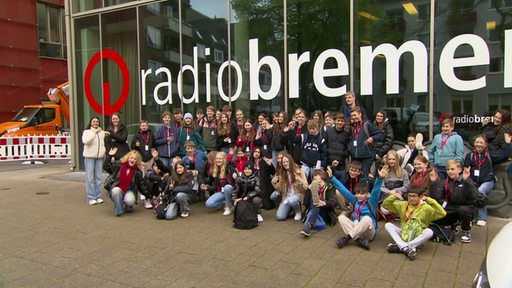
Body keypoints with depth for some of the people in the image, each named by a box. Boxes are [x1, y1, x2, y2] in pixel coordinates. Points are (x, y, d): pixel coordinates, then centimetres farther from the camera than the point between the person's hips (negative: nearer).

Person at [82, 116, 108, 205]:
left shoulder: (102, 132, 15)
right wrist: (95, 132, -20)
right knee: (90, 178, -4)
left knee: (98, 177, 6)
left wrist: (104, 152, 8)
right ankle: (91, 198, -1)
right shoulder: (86, 131, 1)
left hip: (99, 157, 4)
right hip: (89, 157, -4)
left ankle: (98, 196, 13)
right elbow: (85, 141, -19)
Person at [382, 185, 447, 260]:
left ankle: (399, 247, -35)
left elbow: (442, 213, -16)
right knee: (388, 225, -19)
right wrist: (394, 196, -10)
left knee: (429, 232, -33)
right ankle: (406, 248, -38)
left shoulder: (426, 208, -3)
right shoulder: (403, 205, 6)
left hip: (418, 236, -2)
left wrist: (429, 200, -18)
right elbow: (385, 204, 7)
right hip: (403, 233, 3)